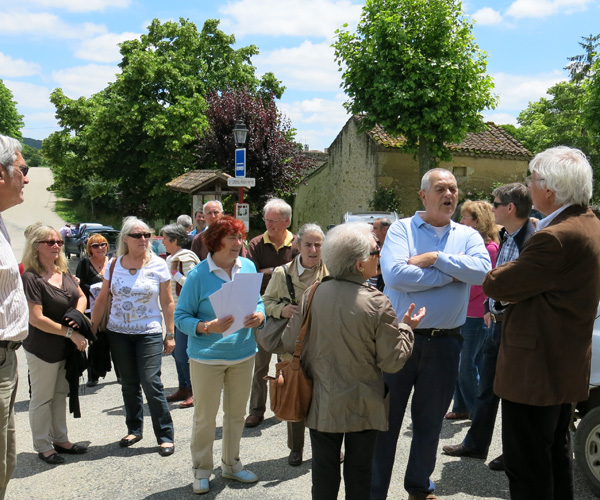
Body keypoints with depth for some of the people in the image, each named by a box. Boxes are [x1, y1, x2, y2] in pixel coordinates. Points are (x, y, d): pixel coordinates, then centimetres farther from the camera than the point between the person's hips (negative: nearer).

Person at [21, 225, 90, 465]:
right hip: (42, 349, -7)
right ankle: (43, 446, 19)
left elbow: (81, 296, 15)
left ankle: (60, 439, 30)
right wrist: (70, 332, -19)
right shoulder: (31, 278, -17)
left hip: (67, 346, 7)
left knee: (60, 395, 17)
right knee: (42, 398, 7)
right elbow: (36, 319, -21)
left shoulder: (64, 272, 5)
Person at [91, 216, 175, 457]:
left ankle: (165, 436, 2)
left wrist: (170, 334, -2)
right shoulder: (114, 265, 2)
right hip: (118, 333, 3)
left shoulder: (158, 265, -5)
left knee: (151, 383, -9)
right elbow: (102, 300, 9)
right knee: (129, 384, 11)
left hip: (149, 333, -3)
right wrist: (91, 329, 7)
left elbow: (167, 302, -1)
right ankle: (134, 429, 28)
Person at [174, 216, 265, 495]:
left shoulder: (248, 267, 0)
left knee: (237, 413, 17)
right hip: (207, 357, -4)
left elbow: (258, 303, 9)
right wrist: (208, 327, -28)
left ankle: (231, 464, 37)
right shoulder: (198, 275, -14)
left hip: (242, 354, 5)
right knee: (205, 416, 7)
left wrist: (258, 316, -14)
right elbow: (181, 317, -11)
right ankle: (202, 470, 26)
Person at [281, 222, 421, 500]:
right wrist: (407, 327, 2)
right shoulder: (377, 304, -21)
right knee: (358, 472, 16)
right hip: (363, 407, -2)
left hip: (321, 405, 3)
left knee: (324, 471, 16)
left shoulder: (313, 294, -10)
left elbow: (290, 344, -3)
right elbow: (392, 361, -13)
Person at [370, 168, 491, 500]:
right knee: (386, 418, 6)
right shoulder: (401, 229, -1)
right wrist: (451, 273, -12)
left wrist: (435, 258, -16)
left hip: (445, 341, 3)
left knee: (430, 421, 17)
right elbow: (395, 274, -19)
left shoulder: (468, 236, 8)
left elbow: (483, 271, -12)